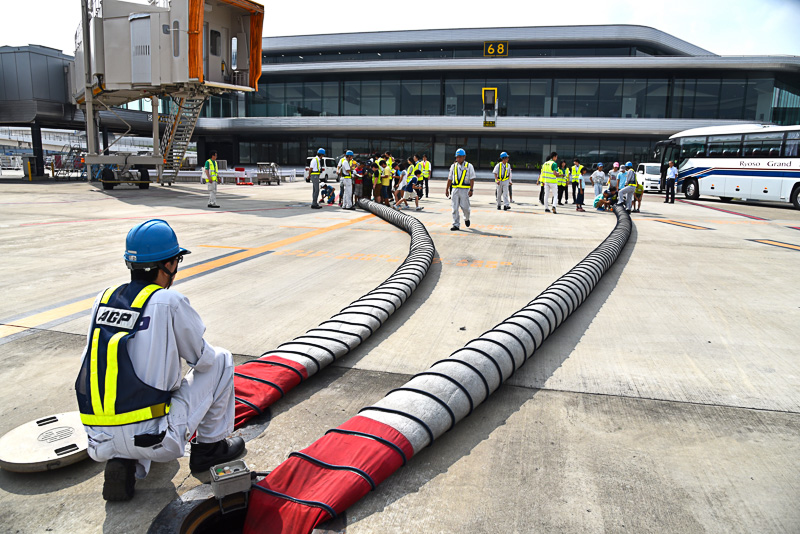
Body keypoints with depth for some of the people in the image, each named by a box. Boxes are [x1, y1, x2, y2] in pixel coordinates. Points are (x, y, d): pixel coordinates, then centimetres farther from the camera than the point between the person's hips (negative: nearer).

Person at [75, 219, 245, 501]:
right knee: (221, 360, 10)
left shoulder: (103, 298, 6)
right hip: (154, 439, -6)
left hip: (100, 440, 6)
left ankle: (124, 462, 12)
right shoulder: (169, 302, -12)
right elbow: (203, 359, -1)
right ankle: (209, 446, 18)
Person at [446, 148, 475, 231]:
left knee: (465, 207, -1)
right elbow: (450, 179, 14)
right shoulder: (453, 166, 10)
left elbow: (472, 179, -3)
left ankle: (466, 219, 30)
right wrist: (447, 189, 11)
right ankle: (456, 225, 4)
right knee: (455, 208, 0)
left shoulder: (469, 166, 1)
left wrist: (471, 190, -12)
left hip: (464, 189, -3)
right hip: (455, 189, 3)